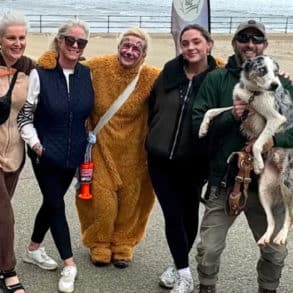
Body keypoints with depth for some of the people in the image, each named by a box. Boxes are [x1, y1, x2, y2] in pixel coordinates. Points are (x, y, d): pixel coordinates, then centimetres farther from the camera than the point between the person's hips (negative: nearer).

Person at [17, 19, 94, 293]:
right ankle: (69, 265, 11)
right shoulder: (40, 74, -13)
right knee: (56, 205, 0)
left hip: (72, 154, 5)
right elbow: (24, 116, -9)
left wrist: (89, 138, 5)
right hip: (46, 154, -5)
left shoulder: (87, 74, 0)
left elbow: (91, 111, 13)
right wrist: (35, 144, -15)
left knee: (52, 201, 17)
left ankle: (34, 249, 37)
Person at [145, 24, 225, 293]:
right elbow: (153, 105, 11)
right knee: (173, 214, -1)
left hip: (193, 162, -1)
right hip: (160, 158, 1)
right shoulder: (170, 71, -2)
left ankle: (180, 267, 33)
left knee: (189, 213, 13)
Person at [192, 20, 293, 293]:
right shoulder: (216, 79, 0)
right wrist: (230, 116, -21)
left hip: (267, 182, 2)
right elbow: (197, 123, -6)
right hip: (224, 180, -1)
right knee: (209, 249, 5)